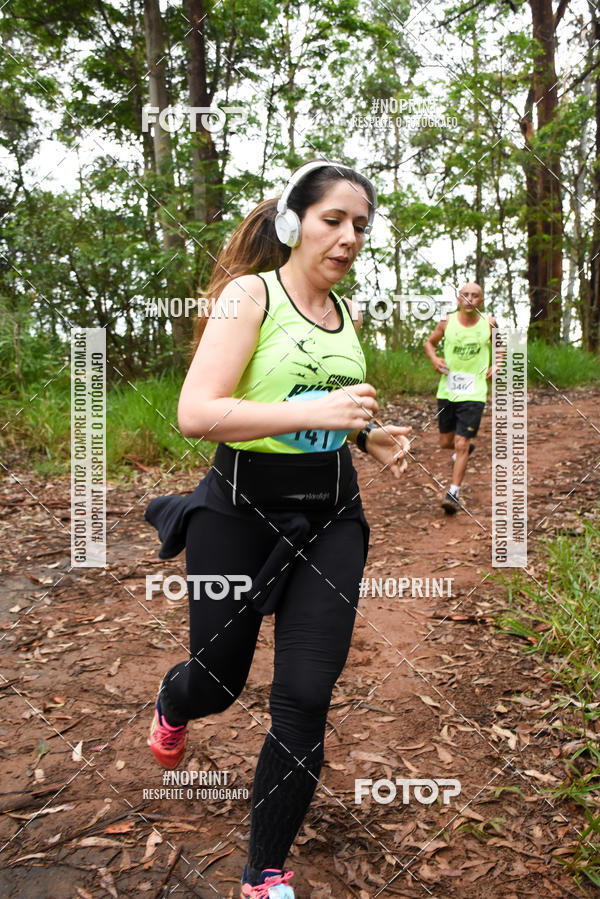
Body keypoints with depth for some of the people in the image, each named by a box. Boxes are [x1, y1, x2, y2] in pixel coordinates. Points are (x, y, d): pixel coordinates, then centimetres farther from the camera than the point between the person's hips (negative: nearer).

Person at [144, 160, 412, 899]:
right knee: (217, 680, 14)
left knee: (305, 698, 0)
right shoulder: (250, 293, -11)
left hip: (331, 517, 5)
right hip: (243, 510, -4)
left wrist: (371, 436, 3)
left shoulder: (347, 317, 9)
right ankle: (171, 705, 55)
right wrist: (313, 412, -32)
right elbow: (195, 414, -22)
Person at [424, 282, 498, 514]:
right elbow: (429, 342, 14)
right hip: (447, 390, 2)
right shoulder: (447, 322, -2)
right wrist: (434, 359, -5)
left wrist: (496, 366, 1)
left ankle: (454, 493, 0)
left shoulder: (489, 323, -2)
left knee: (461, 444, -8)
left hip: (474, 393, -2)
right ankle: (467, 445, 48)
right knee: (446, 442, 13)